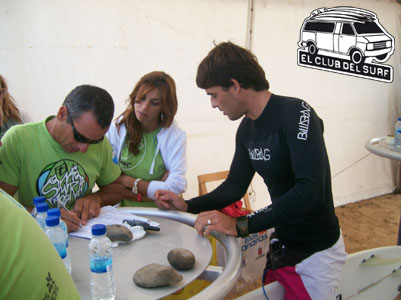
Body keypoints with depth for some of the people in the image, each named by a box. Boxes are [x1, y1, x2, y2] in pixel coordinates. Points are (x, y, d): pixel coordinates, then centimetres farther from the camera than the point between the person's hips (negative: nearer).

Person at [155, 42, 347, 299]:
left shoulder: (296, 114, -23)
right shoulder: (247, 129, 2)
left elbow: (311, 190, -32)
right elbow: (235, 186, 11)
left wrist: (240, 225, -35)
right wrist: (187, 206, 0)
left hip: (316, 251, -7)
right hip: (281, 244, 7)